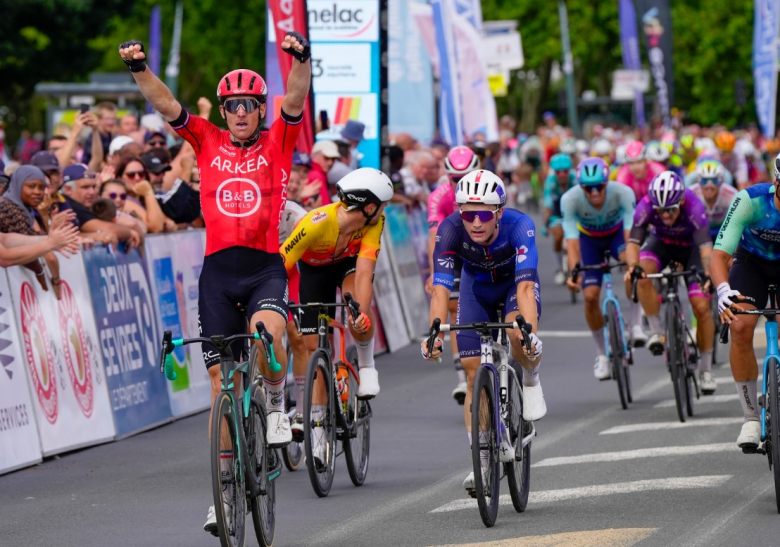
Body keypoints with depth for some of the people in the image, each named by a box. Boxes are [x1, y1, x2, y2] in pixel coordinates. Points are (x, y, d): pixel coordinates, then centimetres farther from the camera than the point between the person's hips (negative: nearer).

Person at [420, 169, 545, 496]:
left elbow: (525, 286, -46)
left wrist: (529, 331, -61)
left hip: (515, 283, -2)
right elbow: (441, 288, -38)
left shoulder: (518, 226, -37)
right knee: (474, 374, -6)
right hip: (477, 287, 2)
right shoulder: (450, 230, -32)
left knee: (519, 335, -33)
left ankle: (531, 380, 1)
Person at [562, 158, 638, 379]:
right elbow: (572, 241, -37)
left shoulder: (623, 193, -34)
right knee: (590, 295, -11)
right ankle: (602, 354, 8)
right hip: (589, 238, 1)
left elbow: (630, 232, -41)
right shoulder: (570, 199, -33)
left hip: (617, 232, -1)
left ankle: (636, 324, -22)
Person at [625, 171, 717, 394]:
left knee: (701, 306, -12)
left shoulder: (694, 207, -38)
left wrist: (708, 272, -65)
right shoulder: (646, 207, -32)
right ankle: (656, 332, -18)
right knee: (644, 272, -33)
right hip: (661, 243, 1)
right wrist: (632, 265, -57)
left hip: (690, 246, -1)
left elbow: (705, 246, -46)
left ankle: (705, 369, 5)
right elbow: (633, 242, -36)